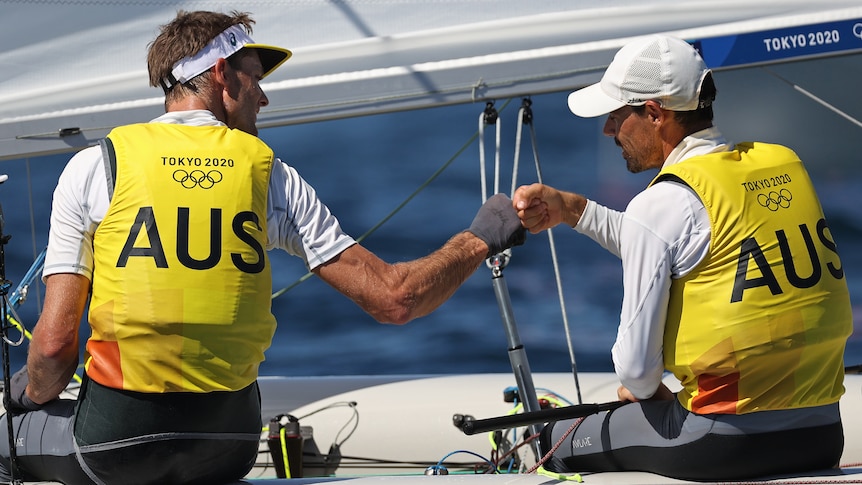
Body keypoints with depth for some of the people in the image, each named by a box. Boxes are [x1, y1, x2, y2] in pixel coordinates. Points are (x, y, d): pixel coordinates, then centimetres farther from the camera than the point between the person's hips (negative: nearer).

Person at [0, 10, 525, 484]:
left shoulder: (94, 167, -2)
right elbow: (393, 299, -2)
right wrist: (480, 239, 14)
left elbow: (55, 342, -7)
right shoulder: (271, 176, 2)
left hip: (117, 440, -3)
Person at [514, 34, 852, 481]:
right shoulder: (785, 164, 8)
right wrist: (572, 210, 23)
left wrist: (642, 391, 12)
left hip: (727, 442, -7)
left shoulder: (660, 205, -13)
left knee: (557, 442, 15)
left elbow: (636, 364, -10)